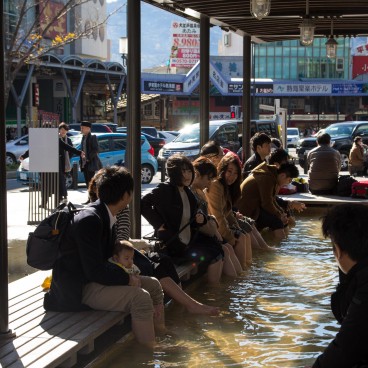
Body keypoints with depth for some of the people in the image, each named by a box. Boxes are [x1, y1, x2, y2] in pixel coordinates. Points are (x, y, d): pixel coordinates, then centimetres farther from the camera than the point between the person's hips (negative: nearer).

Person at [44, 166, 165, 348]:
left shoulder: (104, 215, 4)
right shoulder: (89, 220, -24)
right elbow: (95, 271, -26)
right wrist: (127, 279, -15)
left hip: (92, 279, 10)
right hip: (76, 290, -10)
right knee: (141, 298, -23)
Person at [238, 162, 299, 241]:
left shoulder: (273, 178, 9)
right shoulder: (267, 178, -23)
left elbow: (272, 201, 15)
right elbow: (267, 204, -24)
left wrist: (282, 213, 0)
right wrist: (280, 215, -12)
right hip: (248, 211, -11)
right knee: (276, 220, -26)